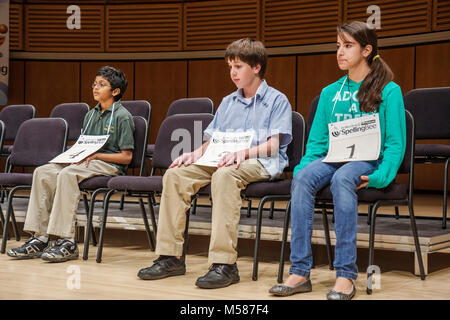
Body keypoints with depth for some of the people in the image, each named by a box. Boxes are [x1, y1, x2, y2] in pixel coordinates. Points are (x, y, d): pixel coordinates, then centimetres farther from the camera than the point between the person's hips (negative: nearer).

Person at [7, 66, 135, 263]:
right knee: (43, 172, -16)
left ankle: (67, 242, -36)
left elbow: (126, 157, -8)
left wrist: (96, 155, -15)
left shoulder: (122, 116, -4)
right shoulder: (91, 115, 19)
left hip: (109, 165, -7)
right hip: (85, 162, 8)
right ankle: (40, 238, -20)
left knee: (68, 174, -34)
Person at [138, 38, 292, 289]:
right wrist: (197, 153, -1)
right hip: (222, 160, 7)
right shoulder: (228, 102, 25)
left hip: (261, 163, -6)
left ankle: (225, 263, -43)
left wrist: (243, 152, -25)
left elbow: (273, 145, -8)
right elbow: (213, 139, 21)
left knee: (224, 175, -40)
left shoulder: (277, 100, 4)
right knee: (175, 175, -18)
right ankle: (171, 257, -19)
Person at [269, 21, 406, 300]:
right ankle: (300, 272, -33)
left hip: (367, 161, -4)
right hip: (331, 158, 4)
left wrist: (380, 177, -18)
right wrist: (304, 165, -4)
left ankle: (346, 274, -38)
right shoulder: (330, 92, 18)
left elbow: (396, 143, -2)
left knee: (342, 179, -38)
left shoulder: (389, 91, 4)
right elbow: (317, 140, 16)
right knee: (302, 178, -30)